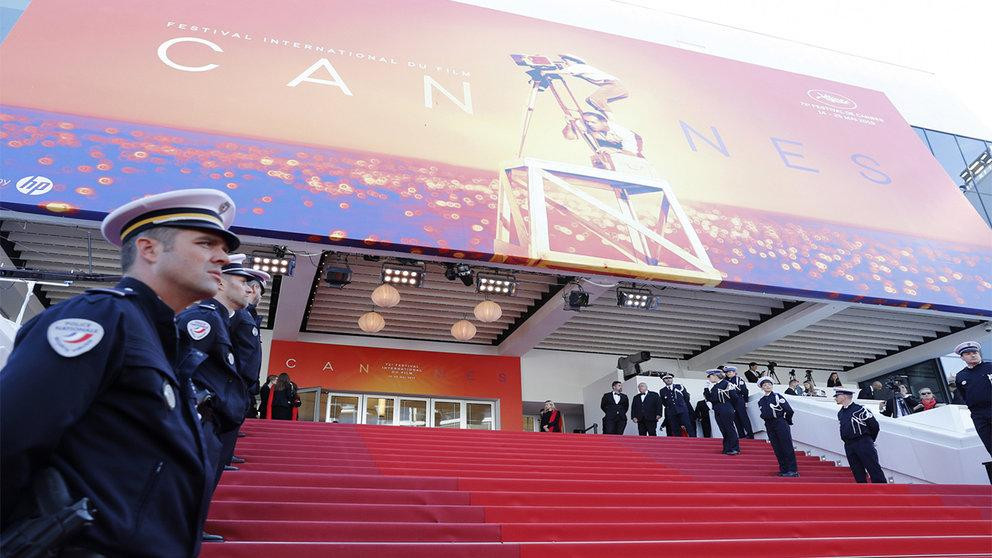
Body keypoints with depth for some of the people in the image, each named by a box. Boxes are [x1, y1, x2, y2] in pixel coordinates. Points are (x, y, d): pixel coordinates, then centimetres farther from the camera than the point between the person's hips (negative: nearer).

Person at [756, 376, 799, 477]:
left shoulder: (777, 397, -6)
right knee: (777, 449, 7)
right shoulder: (761, 401, 11)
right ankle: (783, 470, 12)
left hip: (781, 423, -6)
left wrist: (787, 421, 4)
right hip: (769, 426, 6)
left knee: (787, 447, -5)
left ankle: (793, 470, -3)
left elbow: (789, 410, -7)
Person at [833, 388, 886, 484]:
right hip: (849, 446, 7)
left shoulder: (859, 409, -9)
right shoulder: (840, 414, 13)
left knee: (874, 470, -7)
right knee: (858, 474, 7)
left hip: (864, 444, -7)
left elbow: (874, 425, -5)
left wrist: (869, 439, 6)